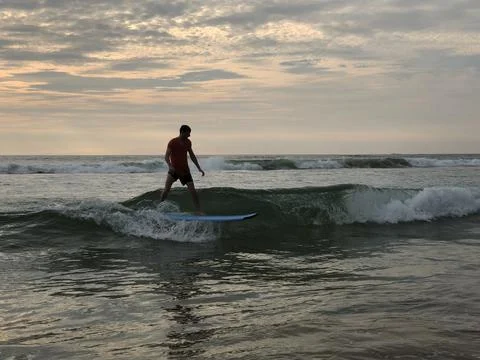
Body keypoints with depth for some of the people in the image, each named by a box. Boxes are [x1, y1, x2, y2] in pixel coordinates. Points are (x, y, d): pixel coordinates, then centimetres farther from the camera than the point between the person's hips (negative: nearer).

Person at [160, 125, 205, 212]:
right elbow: (167, 156, -18)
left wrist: (199, 168, 13)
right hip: (174, 169, -3)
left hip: (185, 170, 3)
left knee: (193, 190, -3)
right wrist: (170, 166, -37)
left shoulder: (188, 142, 4)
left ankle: (199, 211, 1)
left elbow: (192, 156, 15)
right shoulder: (172, 142, -12)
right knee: (167, 189, -17)